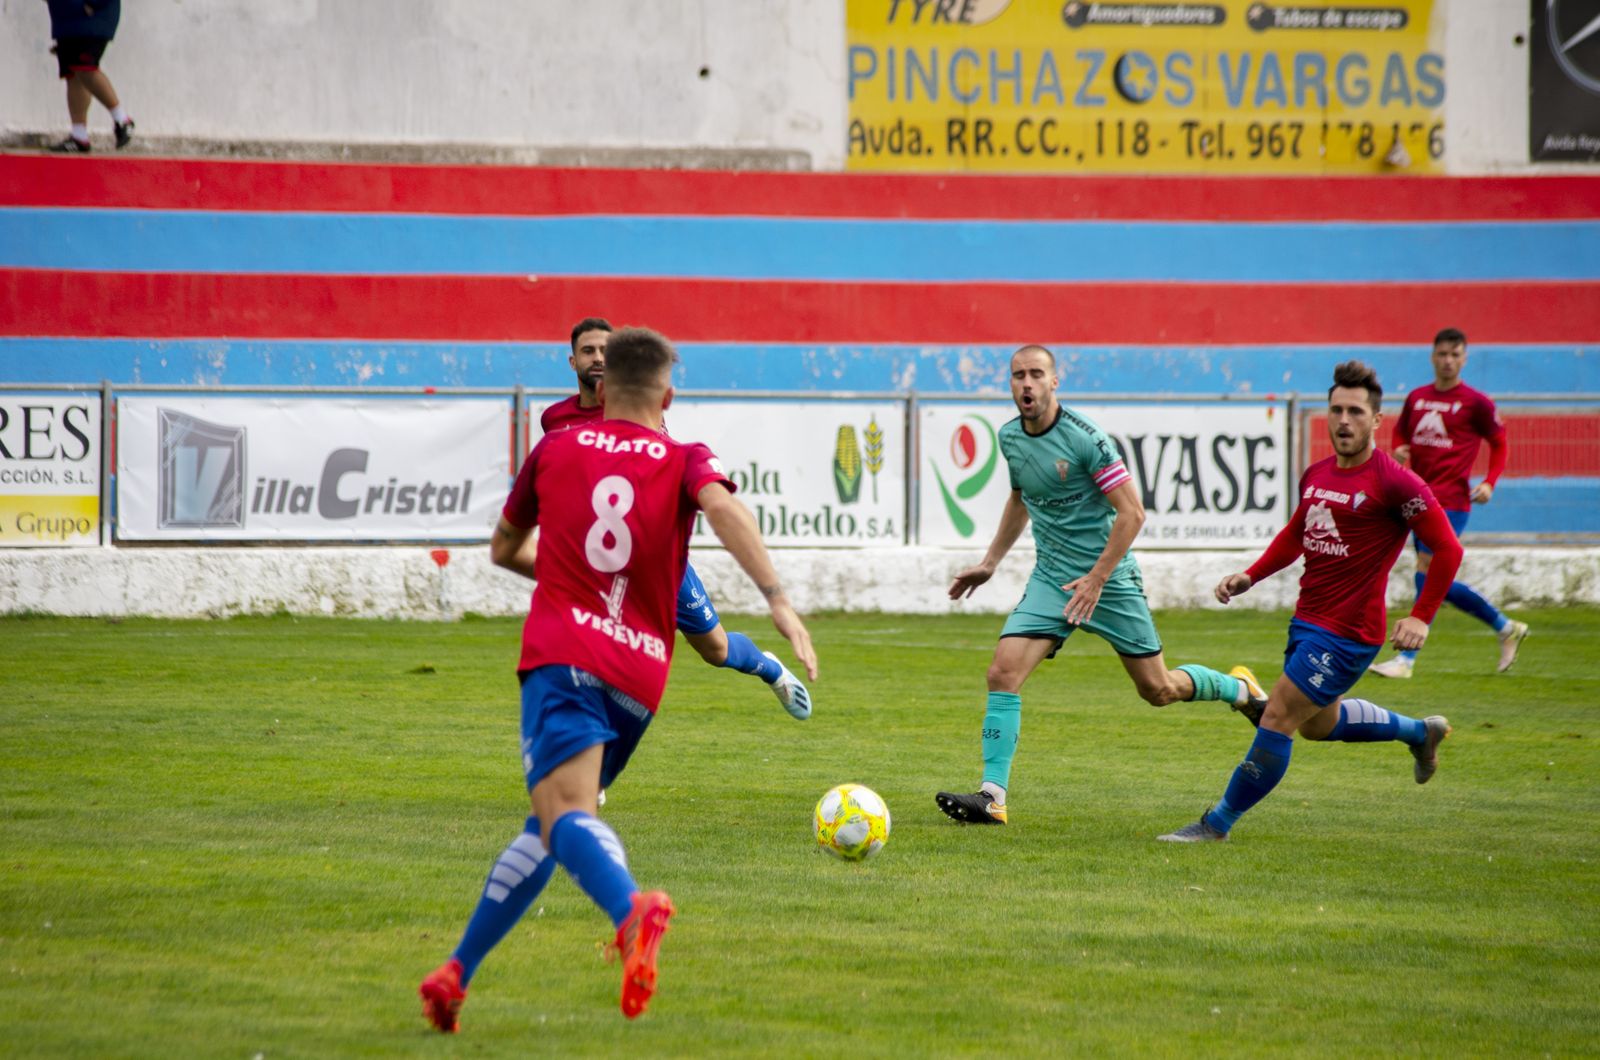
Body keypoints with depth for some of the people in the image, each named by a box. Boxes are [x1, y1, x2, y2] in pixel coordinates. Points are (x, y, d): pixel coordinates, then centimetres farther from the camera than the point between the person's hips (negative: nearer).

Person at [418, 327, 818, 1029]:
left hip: (563, 659, -2)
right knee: (548, 830, 17)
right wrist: (777, 600, -21)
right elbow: (724, 508, -12)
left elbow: (503, 549, 30)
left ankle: (631, 911, -55)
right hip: (640, 673, 2)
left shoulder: (556, 450, 16)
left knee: (565, 813, -24)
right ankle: (456, 974, 16)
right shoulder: (683, 461, 12)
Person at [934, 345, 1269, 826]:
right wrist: (990, 562, 20)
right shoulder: (1010, 437, 3)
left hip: (1110, 579, -5)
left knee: (1158, 690, 5)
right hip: (1050, 578, 5)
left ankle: (1239, 688, 35)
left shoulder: (1084, 438, -19)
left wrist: (1096, 579, -20)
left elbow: (1131, 512, -17)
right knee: (1003, 673, -14)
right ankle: (992, 796, -15)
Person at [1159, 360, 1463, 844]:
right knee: (1319, 724, 25)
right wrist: (1250, 576, 10)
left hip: (1348, 632, -9)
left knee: (1277, 719, -9)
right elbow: (1295, 535, 23)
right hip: (1308, 620, 9)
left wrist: (1421, 617, -17)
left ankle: (1219, 822, 2)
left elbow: (1447, 549, -13)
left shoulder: (1394, 483, -16)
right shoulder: (1316, 475, 7)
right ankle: (1419, 732, 46)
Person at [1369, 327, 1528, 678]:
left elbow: (1499, 442, 6)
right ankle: (1506, 629, 28)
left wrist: (1489, 483, -8)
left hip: (1451, 500, -7)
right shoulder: (1417, 398, 11)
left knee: (1427, 571, -14)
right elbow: (1401, 432, 24)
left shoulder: (1476, 402, -3)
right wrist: (1400, 450, 0)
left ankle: (1406, 659, -13)